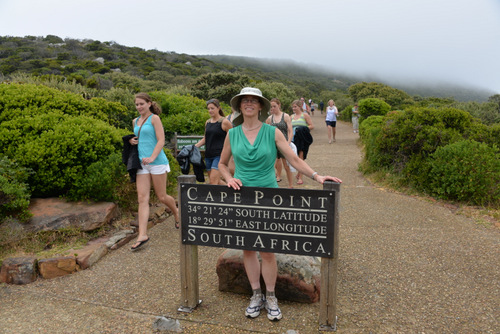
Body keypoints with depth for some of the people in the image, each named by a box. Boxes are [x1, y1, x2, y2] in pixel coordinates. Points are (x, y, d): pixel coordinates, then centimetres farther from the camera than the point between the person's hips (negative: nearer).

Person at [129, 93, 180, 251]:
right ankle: (142, 234, -5)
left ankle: (176, 213, 35)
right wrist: (132, 141, 7)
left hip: (157, 162, -6)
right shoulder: (135, 121, 16)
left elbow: (161, 140, -11)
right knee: (142, 198, -4)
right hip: (142, 163, 6)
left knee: (161, 196, 4)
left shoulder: (154, 118, -3)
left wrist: (152, 158, -23)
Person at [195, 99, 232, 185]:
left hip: (219, 155, -7)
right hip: (208, 155, 7)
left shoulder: (224, 122, -6)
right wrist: (194, 146, 8)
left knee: (213, 181, -13)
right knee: (217, 181, 12)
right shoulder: (207, 122, 12)